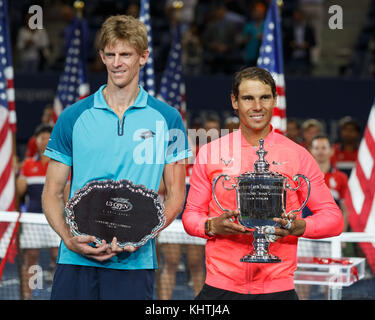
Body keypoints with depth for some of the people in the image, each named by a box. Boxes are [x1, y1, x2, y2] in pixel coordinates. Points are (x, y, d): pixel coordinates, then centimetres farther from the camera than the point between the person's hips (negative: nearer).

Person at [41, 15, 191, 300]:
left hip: (135, 263, -1)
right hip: (75, 261, 1)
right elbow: (52, 192, 7)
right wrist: (69, 239, -10)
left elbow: (176, 194, 6)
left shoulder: (167, 119, 5)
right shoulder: (73, 117, 7)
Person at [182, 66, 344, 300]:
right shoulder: (210, 152, 5)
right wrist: (213, 226, -11)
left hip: (277, 288, 0)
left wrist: (298, 227, -15)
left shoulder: (297, 155, 3)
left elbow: (334, 219, 4)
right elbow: (191, 215, 10)